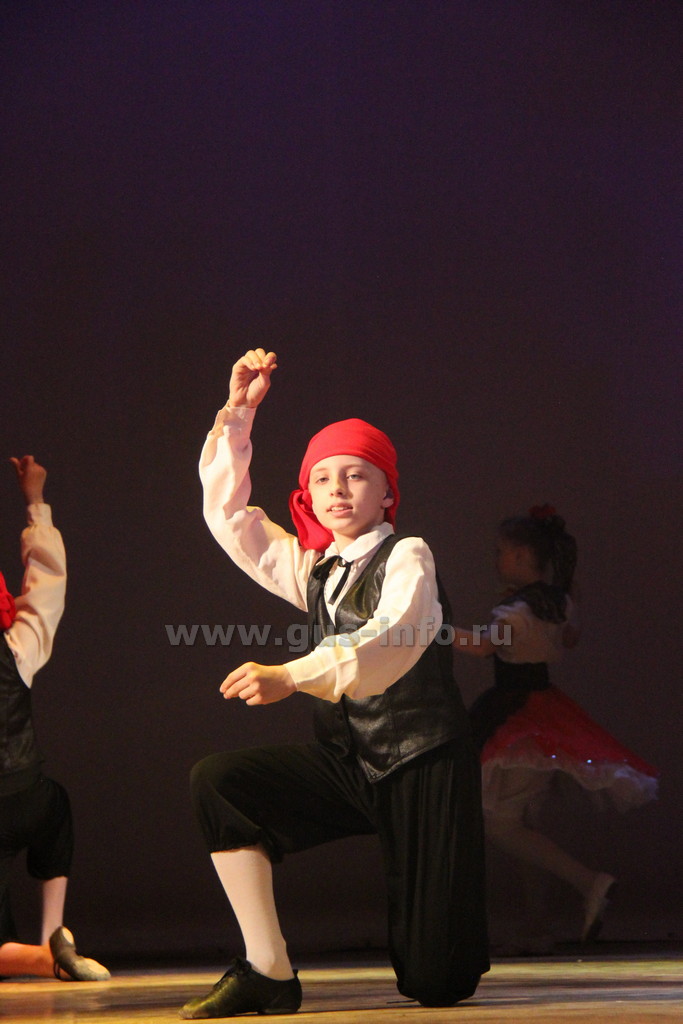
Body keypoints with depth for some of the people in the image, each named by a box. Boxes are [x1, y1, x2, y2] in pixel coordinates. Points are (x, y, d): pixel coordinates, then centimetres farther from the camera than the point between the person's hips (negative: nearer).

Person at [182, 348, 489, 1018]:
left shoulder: (407, 557, -7)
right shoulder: (314, 569, 12)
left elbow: (394, 637, -26)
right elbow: (227, 514, 16)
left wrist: (291, 676, -39)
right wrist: (237, 413, 6)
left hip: (422, 766, -5)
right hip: (346, 764, 5)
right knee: (218, 780, -22)